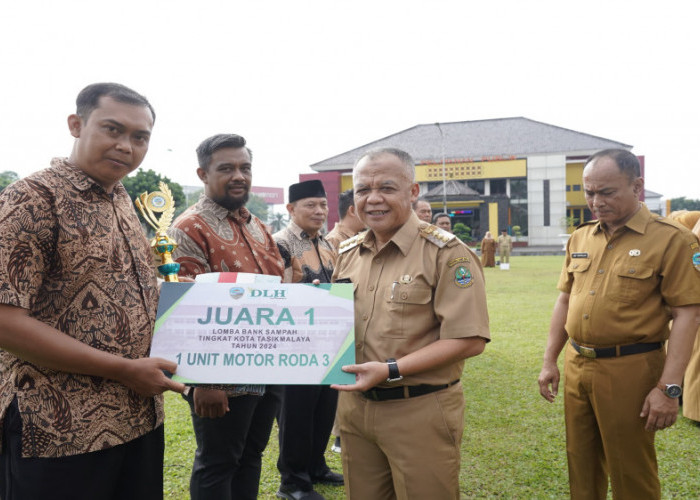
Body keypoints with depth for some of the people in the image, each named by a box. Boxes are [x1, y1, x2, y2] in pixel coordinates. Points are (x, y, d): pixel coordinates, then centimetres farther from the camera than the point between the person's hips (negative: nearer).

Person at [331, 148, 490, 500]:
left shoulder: (446, 254, -13)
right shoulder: (348, 253, 8)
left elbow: (468, 340, -17)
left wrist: (391, 370, -22)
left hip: (420, 414, -5)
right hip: (354, 404, 6)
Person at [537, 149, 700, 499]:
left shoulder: (670, 239, -9)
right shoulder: (580, 238, 8)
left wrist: (669, 387, -17)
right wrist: (549, 362, 12)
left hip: (629, 369, -5)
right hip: (577, 366, 5)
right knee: (581, 466, 17)